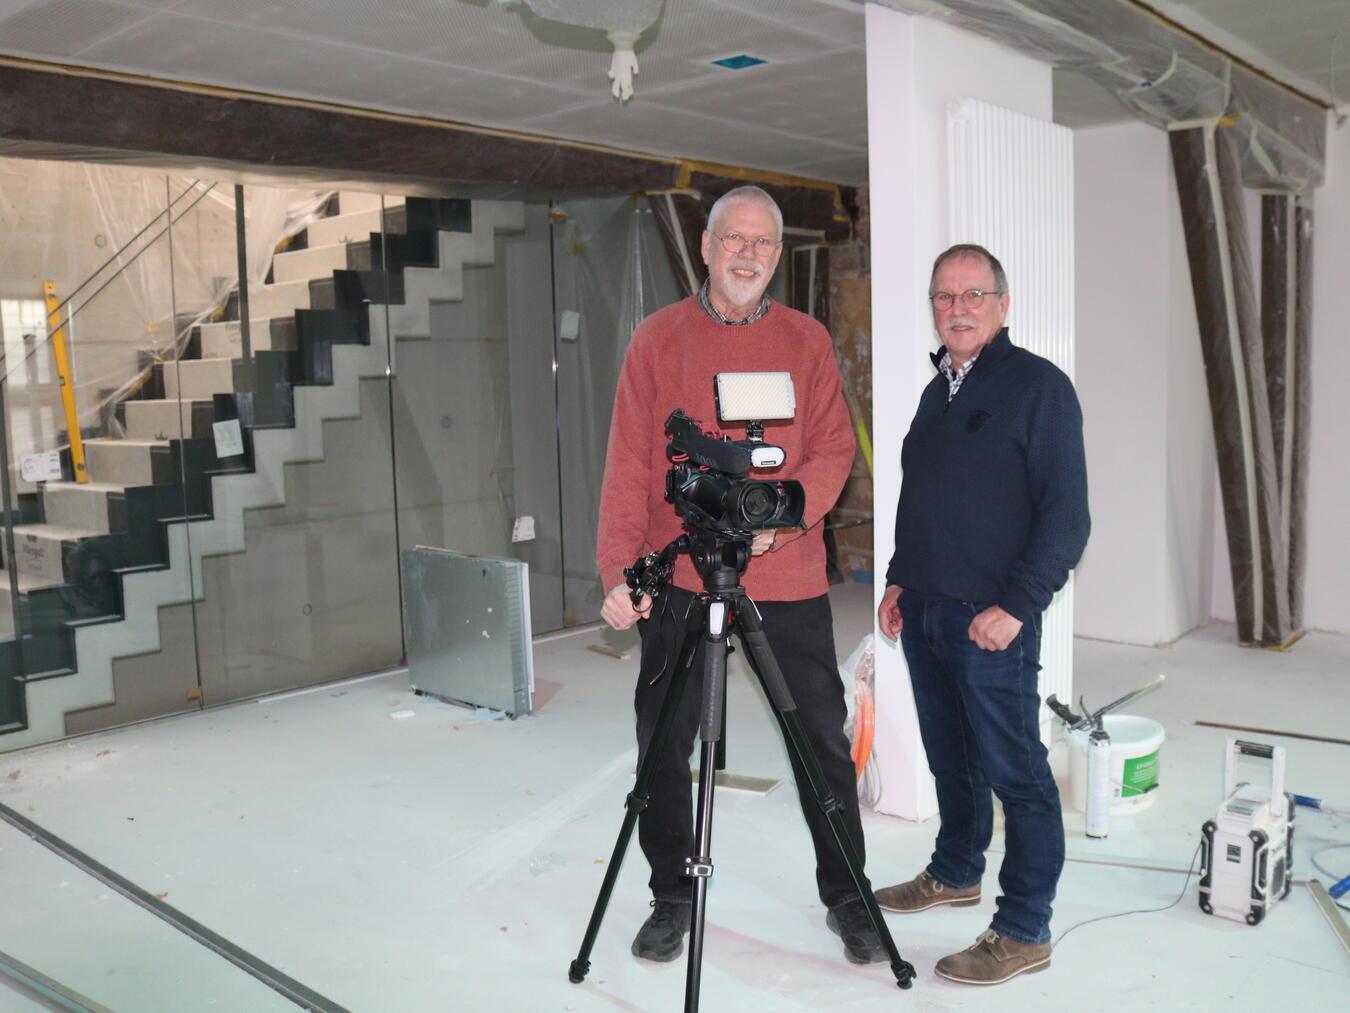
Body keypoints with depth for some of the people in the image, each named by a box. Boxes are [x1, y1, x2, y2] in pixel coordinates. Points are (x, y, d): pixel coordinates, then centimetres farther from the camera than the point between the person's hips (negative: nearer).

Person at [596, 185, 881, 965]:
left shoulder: (807, 340, 7)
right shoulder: (659, 339, 3)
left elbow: (834, 450, 0)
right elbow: (629, 464, -2)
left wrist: (777, 518, -18)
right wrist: (620, 570, -11)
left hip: (789, 578, 1)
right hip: (680, 576, 0)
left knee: (824, 741, 7)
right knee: (664, 745, 7)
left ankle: (847, 896, 25)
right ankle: (673, 896, 26)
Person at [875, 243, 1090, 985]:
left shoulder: (1039, 386, -9)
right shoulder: (937, 390, 15)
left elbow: (1067, 514, -14)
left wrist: (1016, 606, -19)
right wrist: (899, 579, 17)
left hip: (992, 621, -7)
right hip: (924, 612, 7)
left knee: (1014, 772, -1)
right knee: (950, 758, 19)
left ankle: (1024, 931, 8)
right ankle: (955, 874, 36)